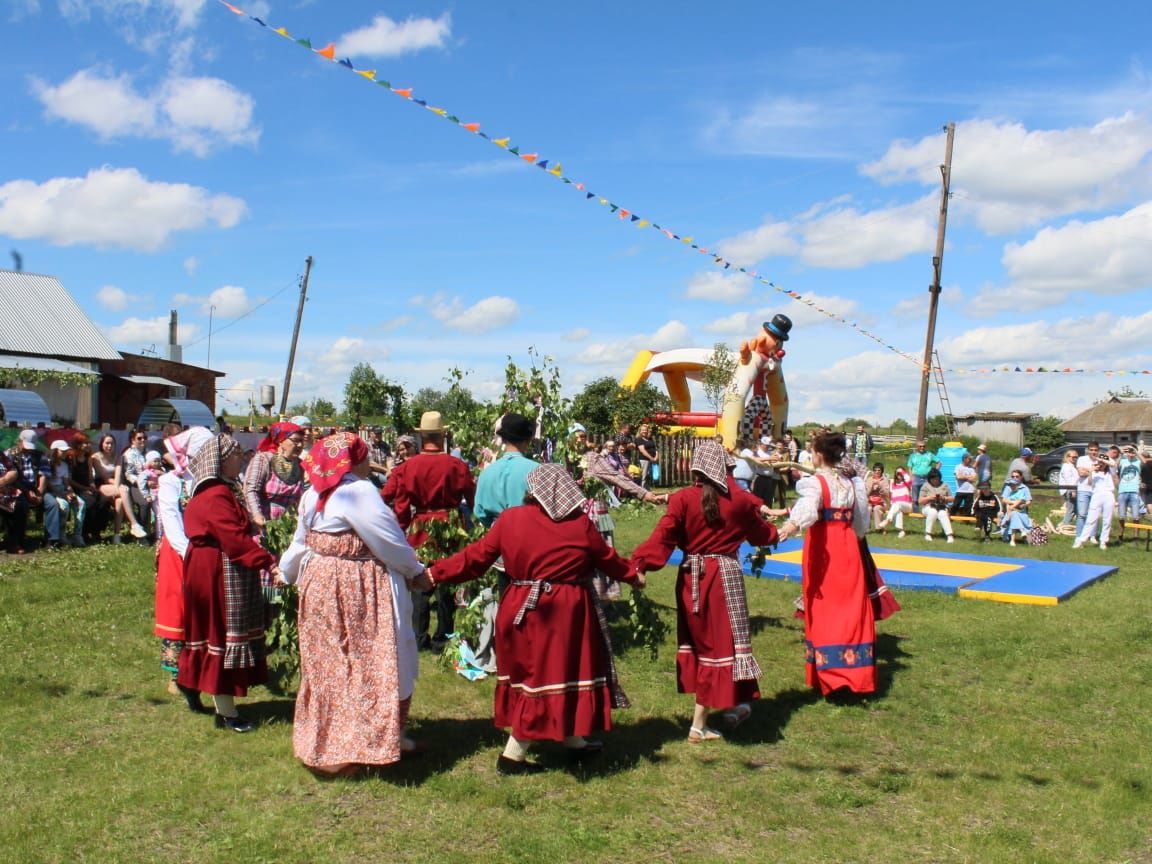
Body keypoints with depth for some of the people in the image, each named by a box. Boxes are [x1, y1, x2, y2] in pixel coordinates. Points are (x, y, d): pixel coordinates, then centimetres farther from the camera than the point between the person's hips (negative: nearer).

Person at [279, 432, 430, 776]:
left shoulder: (313, 495, 8)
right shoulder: (359, 492, -18)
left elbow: (301, 541, 17)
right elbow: (388, 540, -15)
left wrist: (287, 571, 33)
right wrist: (416, 572, -2)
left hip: (319, 584, 9)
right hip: (358, 591, -9)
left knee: (329, 664, 17)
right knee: (366, 662, 2)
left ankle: (323, 739, 29)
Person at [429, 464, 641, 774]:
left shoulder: (510, 519, -3)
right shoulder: (581, 525, -6)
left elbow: (475, 557, 0)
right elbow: (608, 559, 8)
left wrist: (434, 574, 11)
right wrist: (634, 576, 28)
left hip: (521, 610, 3)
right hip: (565, 616, -3)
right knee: (552, 674, 6)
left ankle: (574, 740, 29)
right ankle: (513, 755, 11)